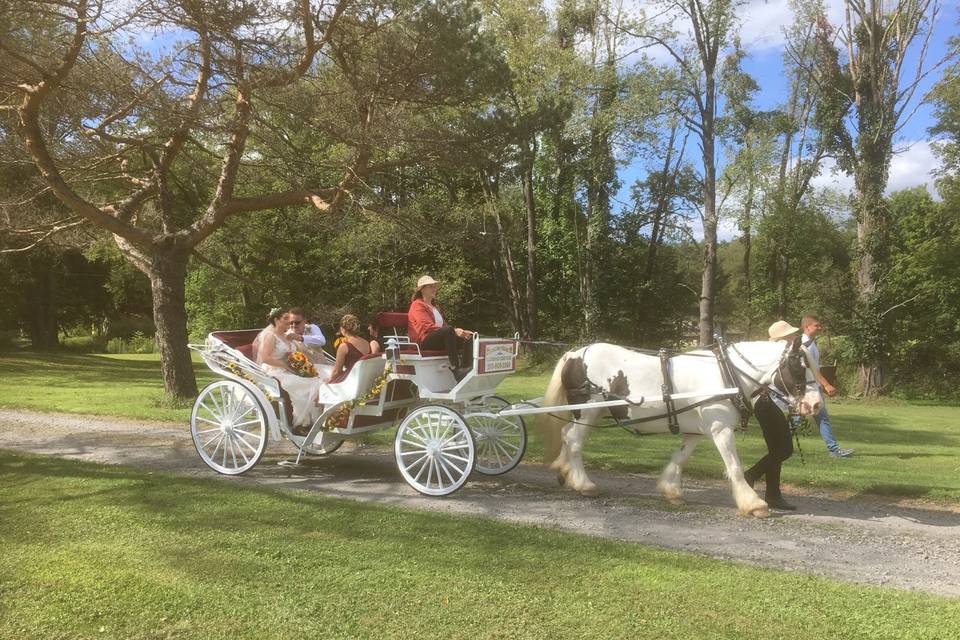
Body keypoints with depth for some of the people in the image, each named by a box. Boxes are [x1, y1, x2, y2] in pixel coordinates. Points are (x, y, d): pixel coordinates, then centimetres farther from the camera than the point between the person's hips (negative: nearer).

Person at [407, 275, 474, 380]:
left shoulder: (434, 307, 29)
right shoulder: (417, 305, 0)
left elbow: (444, 325, 19)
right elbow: (427, 326, -15)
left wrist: (461, 331, -1)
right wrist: (453, 330, -24)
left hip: (440, 339, 8)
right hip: (423, 341, -8)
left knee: (468, 336, -13)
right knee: (449, 331, -36)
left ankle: (465, 367, -34)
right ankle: (456, 369, -43)